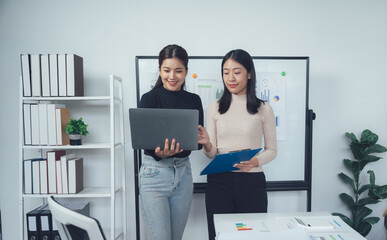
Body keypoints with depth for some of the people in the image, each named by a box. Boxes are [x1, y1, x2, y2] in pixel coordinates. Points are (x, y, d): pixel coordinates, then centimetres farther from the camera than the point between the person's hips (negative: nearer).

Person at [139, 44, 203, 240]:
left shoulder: (194, 100, 5)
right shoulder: (149, 99, -6)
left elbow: (199, 142, 3)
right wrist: (159, 152, -33)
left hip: (183, 172, 4)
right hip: (155, 173, -4)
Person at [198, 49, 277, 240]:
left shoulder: (263, 109, 2)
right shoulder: (214, 109, 5)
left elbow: (272, 150, 6)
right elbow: (212, 154, 5)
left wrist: (255, 162, -14)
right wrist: (206, 144, -17)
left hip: (252, 182, -1)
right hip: (219, 182, 1)